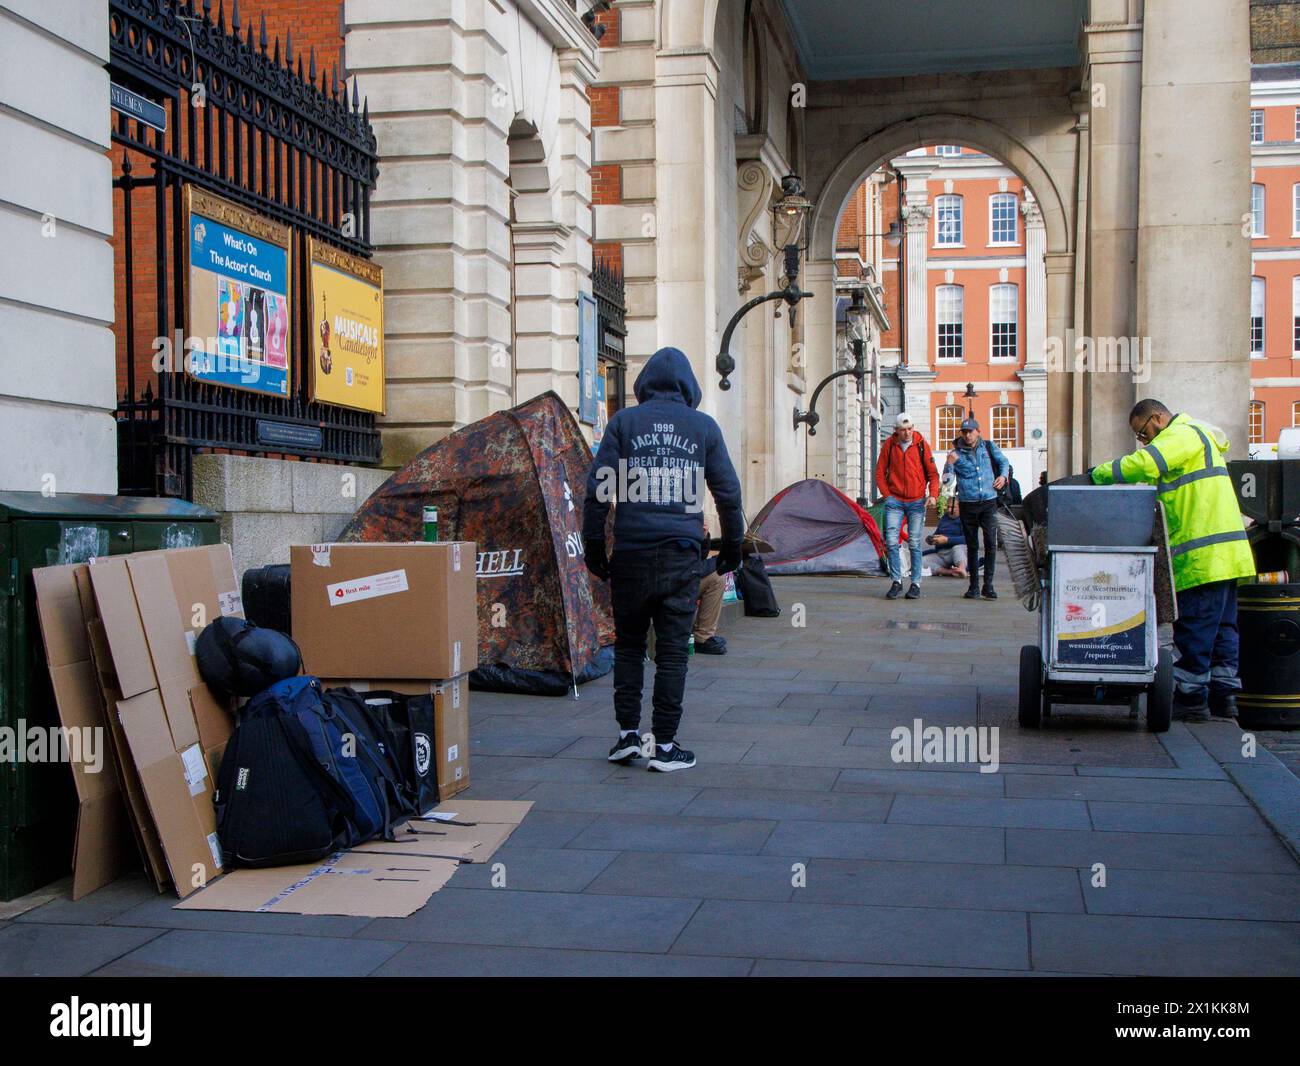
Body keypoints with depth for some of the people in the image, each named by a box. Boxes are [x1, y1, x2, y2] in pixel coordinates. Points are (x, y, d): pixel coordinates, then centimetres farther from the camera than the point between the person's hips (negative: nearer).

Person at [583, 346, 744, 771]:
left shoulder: (624, 422, 4)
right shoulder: (703, 427, 6)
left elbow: (599, 488, 0)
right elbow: (728, 492, 9)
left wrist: (593, 545, 8)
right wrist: (732, 545, 22)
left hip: (631, 553, 0)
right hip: (682, 555, 0)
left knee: (628, 644, 13)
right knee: (672, 651, 3)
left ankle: (628, 734, 12)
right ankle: (664, 745, 6)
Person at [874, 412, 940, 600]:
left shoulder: (921, 444, -1)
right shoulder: (889, 445, 2)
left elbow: (932, 472, 3)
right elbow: (880, 472, 9)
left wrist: (933, 494, -11)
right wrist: (887, 495, 1)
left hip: (917, 501, -1)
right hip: (895, 501, 1)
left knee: (914, 543, 1)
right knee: (891, 541, -6)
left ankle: (916, 583, 8)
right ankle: (896, 581, 5)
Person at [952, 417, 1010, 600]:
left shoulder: (989, 447, 6)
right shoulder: (957, 453, 2)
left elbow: (1004, 462, 21)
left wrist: (1003, 476, 2)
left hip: (989, 502, 0)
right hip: (968, 504, 0)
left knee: (991, 543, -9)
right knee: (972, 546, 7)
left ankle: (988, 585, -4)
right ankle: (974, 586, 15)